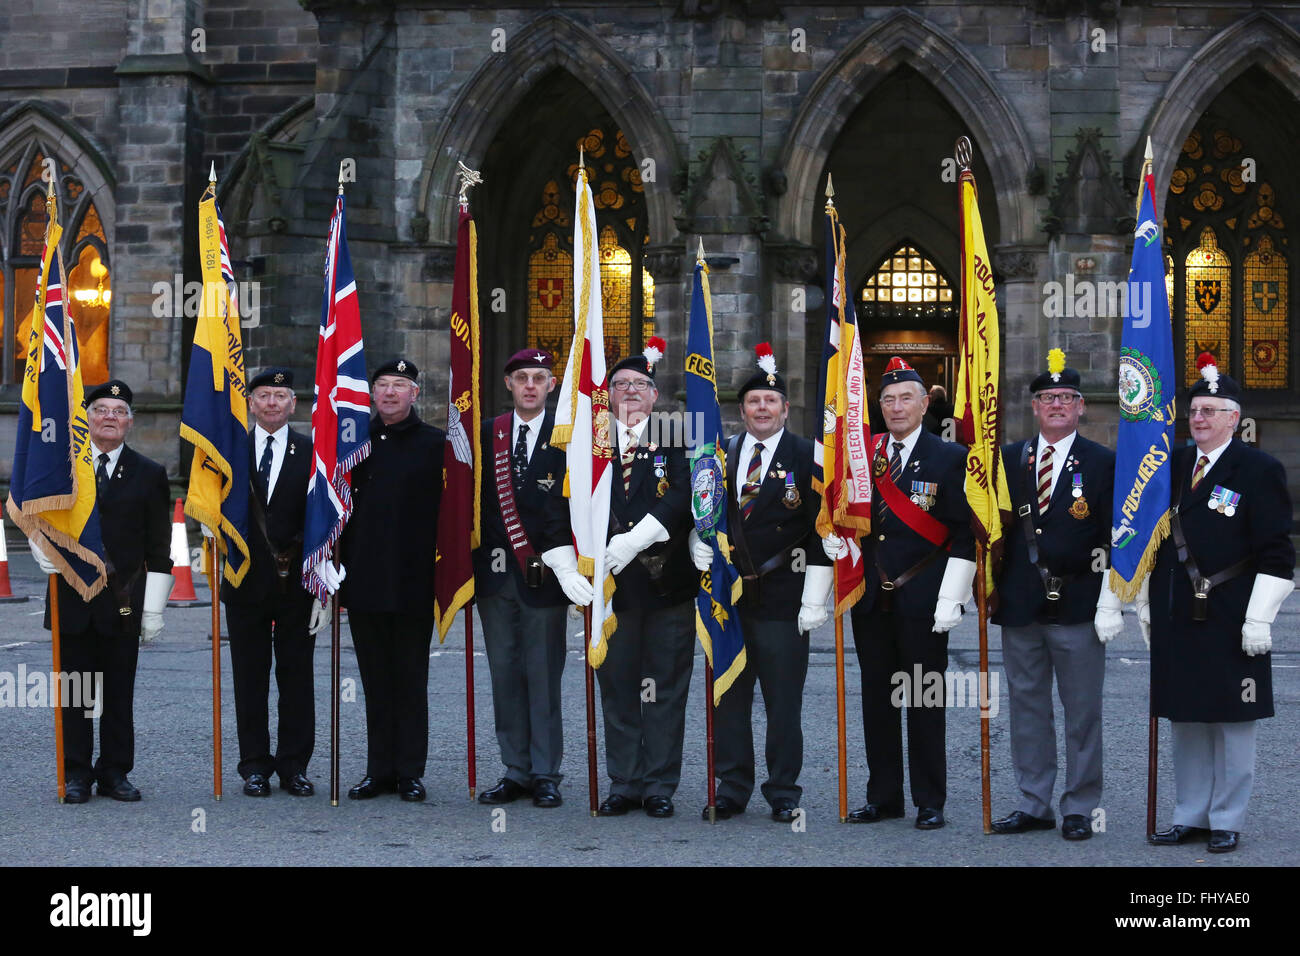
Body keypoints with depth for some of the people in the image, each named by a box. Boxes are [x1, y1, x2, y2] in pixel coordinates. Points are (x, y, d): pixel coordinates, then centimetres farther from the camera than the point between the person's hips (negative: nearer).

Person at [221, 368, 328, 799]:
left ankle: (294, 766, 13)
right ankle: (255, 766, 14)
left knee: (297, 678, 4)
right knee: (250, 679, 6)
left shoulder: (313, 453, 2)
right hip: (246, 584, 1)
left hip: (296, 585, -1)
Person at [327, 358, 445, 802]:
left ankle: (409, 772, 11)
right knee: (375, 681, 9)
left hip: (414, 584, -3)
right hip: (364, 582, 3)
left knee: (410, 679, 3)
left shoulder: (435, 444, 0)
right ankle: (379, 770, 16)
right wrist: (327, 557, 4)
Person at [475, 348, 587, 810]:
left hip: (543, 574, -3)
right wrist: (476, 562, 2)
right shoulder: (486, 434, 10)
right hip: (496, 573, 3)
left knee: (544, 676, 0)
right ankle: (516, 772, 14)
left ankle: (545, 774, 7)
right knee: (505, 674, 7)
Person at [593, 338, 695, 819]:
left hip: (668, 582, -1)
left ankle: (659, 785, 11)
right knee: (617, 688, 6)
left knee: (665, 690, 3)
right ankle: (624, 784, 14)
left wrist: (636, 540, -18)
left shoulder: (677, 440, 4)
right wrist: (609, 547, -11)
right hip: (610, 582, 2)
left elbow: (683, 497, -10)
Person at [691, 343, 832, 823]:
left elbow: (822, 531, -5)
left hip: (783, 600, -4)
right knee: (728, 700, 8)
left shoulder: (806, 456, -3)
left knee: (783, 704, 3)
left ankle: (783, 793, 13)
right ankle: (732, 789, 18)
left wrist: (815, 599, -10)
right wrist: (699, 543, -2)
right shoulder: (723, 455, 10)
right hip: (728, 595, 4)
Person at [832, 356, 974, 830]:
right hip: (871, 600, 4)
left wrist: (950, 600, -11)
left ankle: (929, 803, 9)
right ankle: (883, 796, 19)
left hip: (923, 603, -4)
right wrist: (832, 538, -3)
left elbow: (963, 535, -5)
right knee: (877, 699, 9)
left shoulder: (950, 457, -2)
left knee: (924, 703, 1)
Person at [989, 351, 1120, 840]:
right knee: (1027, 708, 9)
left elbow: (1113, 542, -2)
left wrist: (1109, 604, -9)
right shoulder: (1008, 460, 10)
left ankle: (1079, 808, 11)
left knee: (1082, 713, 3)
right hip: (1020, 607, 3)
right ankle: (1033, 804, 17)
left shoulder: (1103, 464, 1)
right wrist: (991, 589, 5)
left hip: (1078, 609, -3)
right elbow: (994, 528, 12)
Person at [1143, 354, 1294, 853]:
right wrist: (1146, 604, 15)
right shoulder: (1173, 466, 11)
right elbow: (1153, 540, 18)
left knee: (1233, 722, 3)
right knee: (1185, 720, 11)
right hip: (1176, 620, 5)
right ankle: (1190, 816, 21)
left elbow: (1276, 554, -9)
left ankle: (1226, 821, 12)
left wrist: (1259, 617, -14)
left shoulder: (1259, 470, -6)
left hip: (1230, 623, -5)